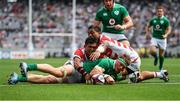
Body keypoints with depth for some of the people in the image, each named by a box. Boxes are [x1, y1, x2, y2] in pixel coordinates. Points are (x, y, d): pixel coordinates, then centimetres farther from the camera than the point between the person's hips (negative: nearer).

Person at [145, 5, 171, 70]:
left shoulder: (165, 20, -7)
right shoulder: (153, 20, 3)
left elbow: (169, 29, -7)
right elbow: (148, 27, 18)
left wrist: (166, 35, -27)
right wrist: (147, 33, 1)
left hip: (162, 39, -2)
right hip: (154, 38, 2)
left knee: (161, 55, 6)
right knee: (152, 51, -21)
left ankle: (161, 67, 30)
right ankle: (156, 58, 15)